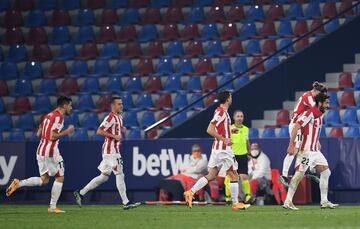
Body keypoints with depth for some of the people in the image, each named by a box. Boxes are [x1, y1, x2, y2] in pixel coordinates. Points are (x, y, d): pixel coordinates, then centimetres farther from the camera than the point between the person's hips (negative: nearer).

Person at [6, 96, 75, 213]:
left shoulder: (49, 115, 16)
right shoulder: (58, 117, -13)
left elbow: (39, 134, 19)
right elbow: (52, 137, -20)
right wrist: (67, 131, -11)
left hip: (41, 150, 8)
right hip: (50, 151, -8)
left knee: (44, 179, 14)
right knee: (60, 177, 6)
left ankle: (18, 183, -5)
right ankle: (52, 207, 6)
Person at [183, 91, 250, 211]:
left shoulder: (222, 112, 14)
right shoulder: (221, 112, -15)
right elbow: (210, 130, -21)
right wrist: (224, 139, -19)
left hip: (217, 148, 9)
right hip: (223, 149, -9)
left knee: (211, 175, 7)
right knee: (234, 175, 0)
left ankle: (190, 192, -1)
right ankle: (235, 203, 4)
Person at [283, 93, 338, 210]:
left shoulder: (319, 115, 16)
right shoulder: (310, 113, -13)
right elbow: (296, 127, -18)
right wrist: (291, 145, -22)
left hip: (315, 151, 10)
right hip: (306, 151, -10)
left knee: (326, 172, 7)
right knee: (299, 174, -11)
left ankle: (324, 201, 10)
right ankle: (288, 201, -8)